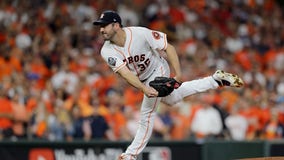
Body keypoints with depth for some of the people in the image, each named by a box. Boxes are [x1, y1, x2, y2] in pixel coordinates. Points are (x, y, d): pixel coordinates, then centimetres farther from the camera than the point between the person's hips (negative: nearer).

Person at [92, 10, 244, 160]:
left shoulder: (139, 33, -33)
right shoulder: (107, 51, -24)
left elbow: (168, 47, -27)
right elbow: (124, 72, -35)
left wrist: (178, 74, -35)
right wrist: (143, 88, -52)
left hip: (158, 70, -6)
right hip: (142, 80, 6)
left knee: (147, 114, -12)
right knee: (172, 98, 25)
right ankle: (215, 80, 36)